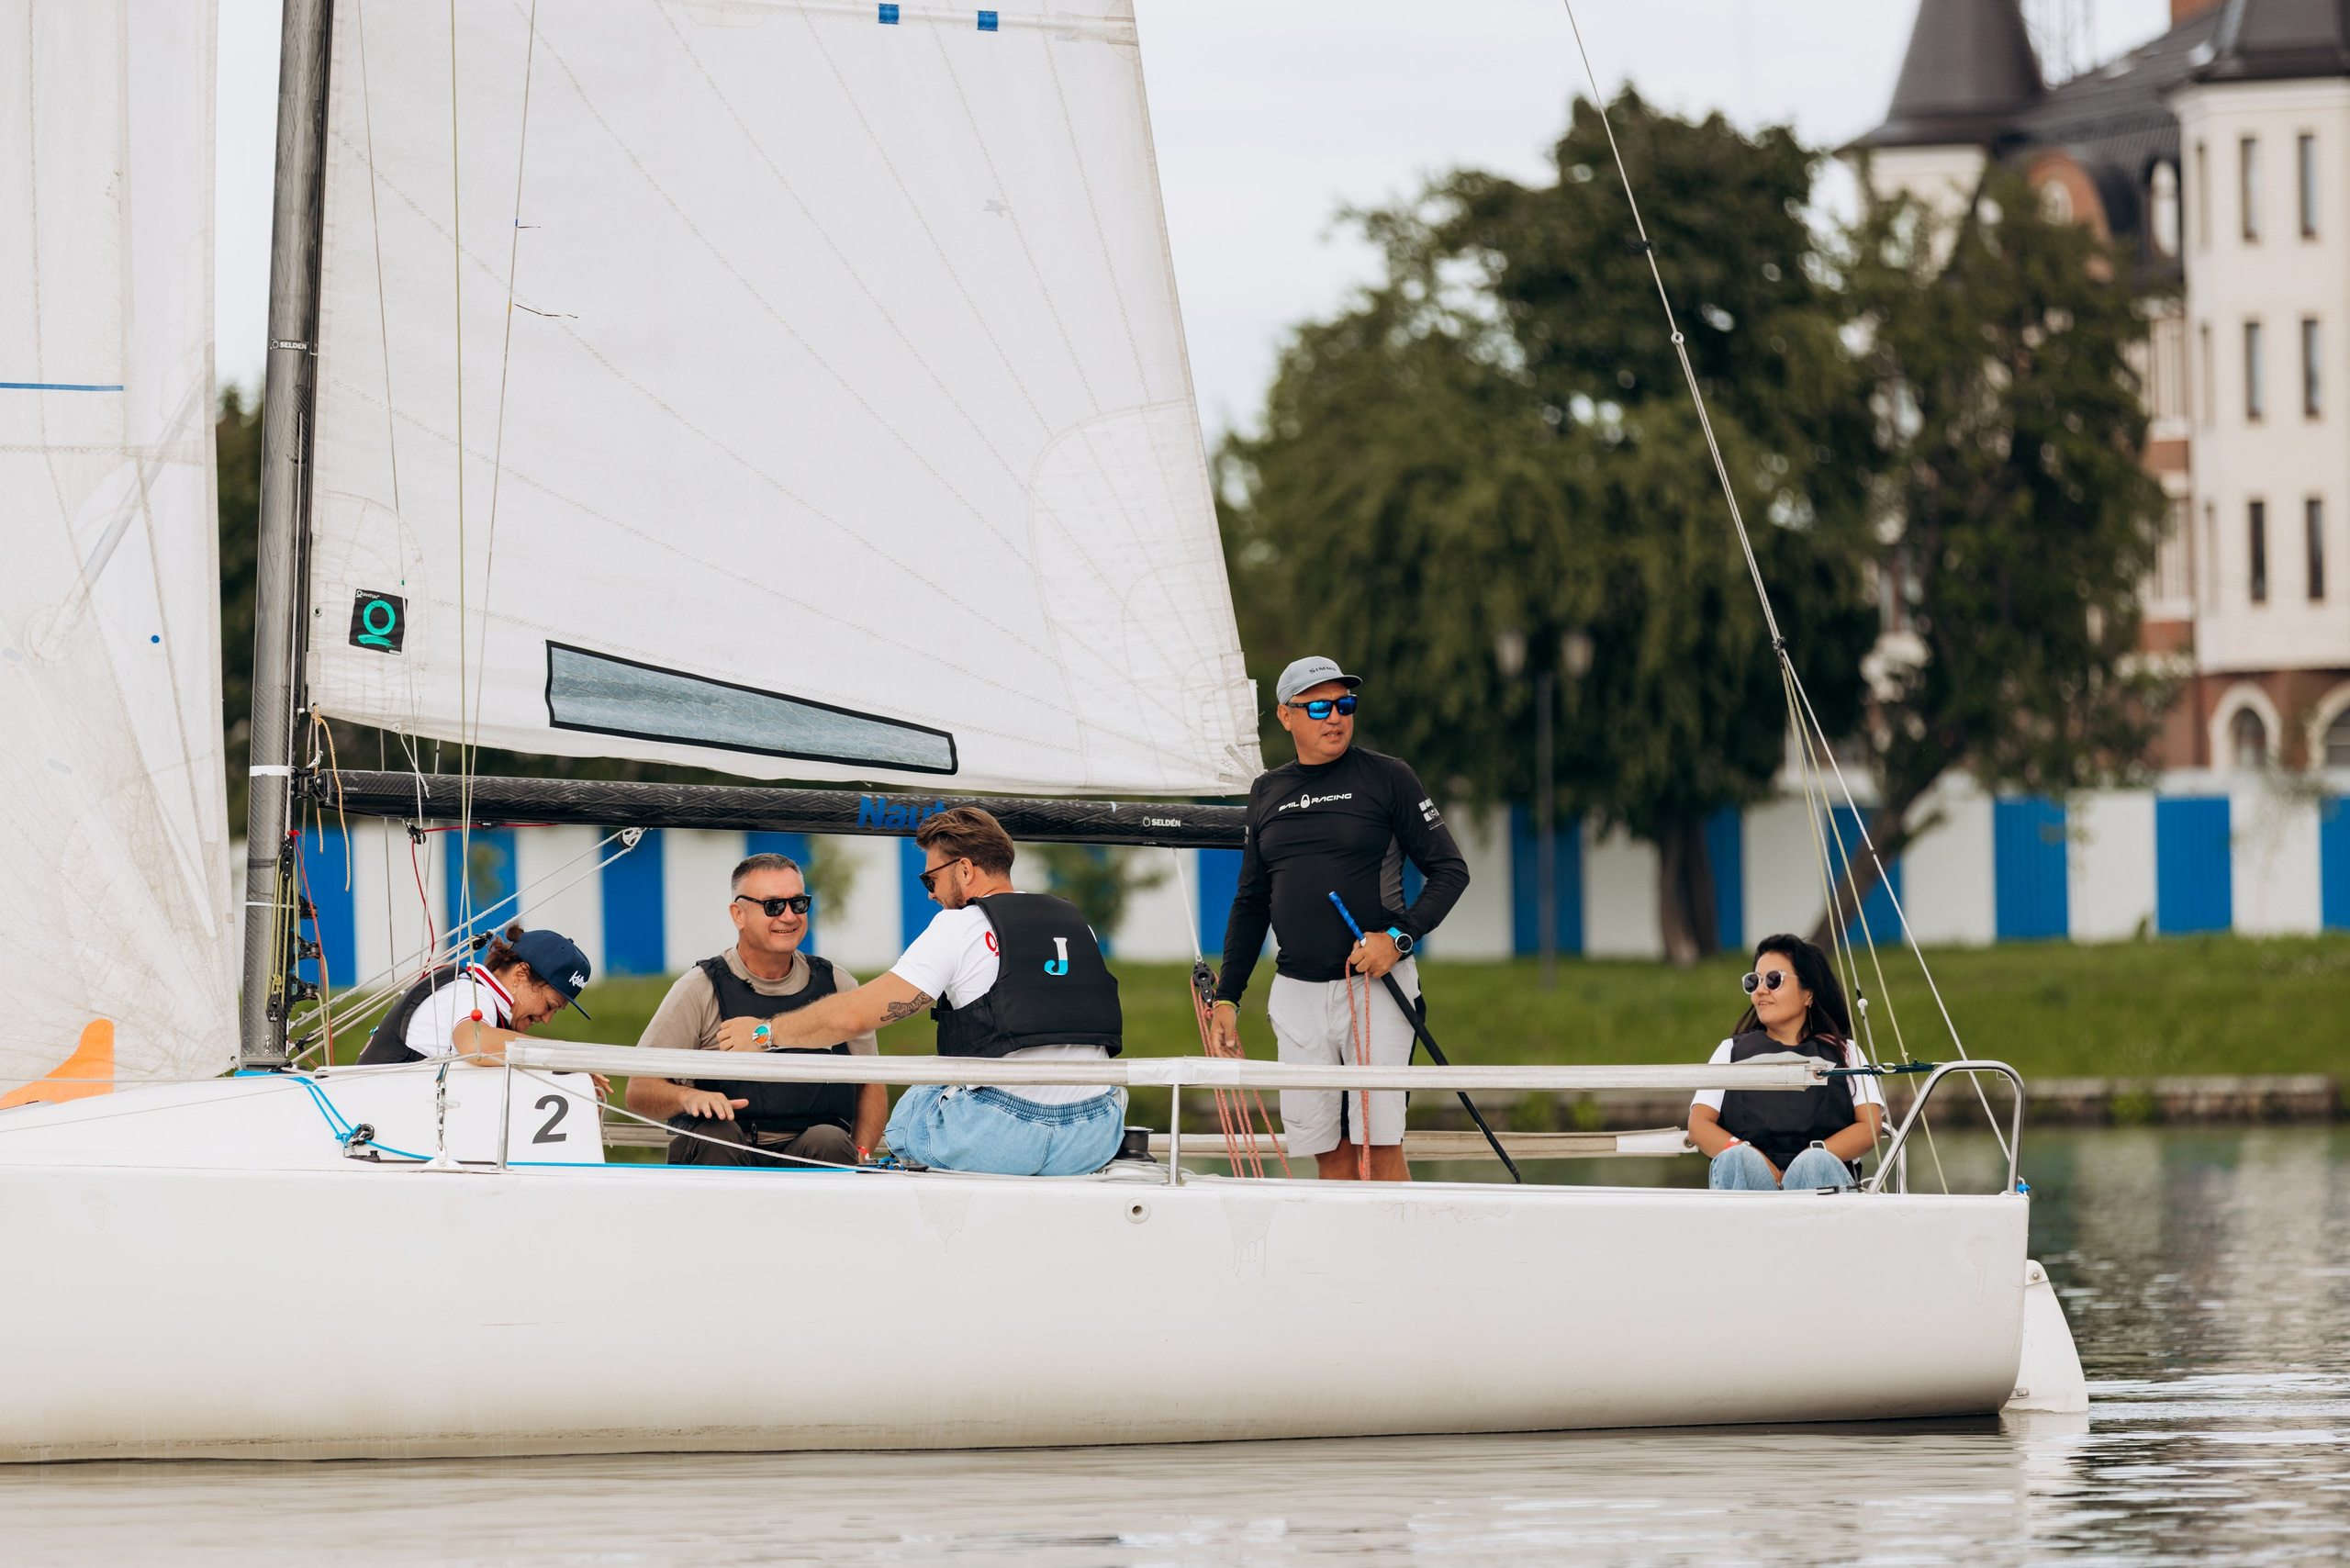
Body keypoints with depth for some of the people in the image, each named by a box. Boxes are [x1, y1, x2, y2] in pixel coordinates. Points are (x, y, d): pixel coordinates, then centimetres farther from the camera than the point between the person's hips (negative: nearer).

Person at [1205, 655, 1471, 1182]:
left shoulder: (1387, 778, 0)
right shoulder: (1267, 793, 13)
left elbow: (1450, 871, 0)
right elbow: (1251, 903, 19)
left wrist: (1399, 936, -15)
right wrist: (1226, 999, 13)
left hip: (1375, 983, -4)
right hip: (1297, 993, 4)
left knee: (1379, 1146, -11)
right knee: (1329, 1152, 1)